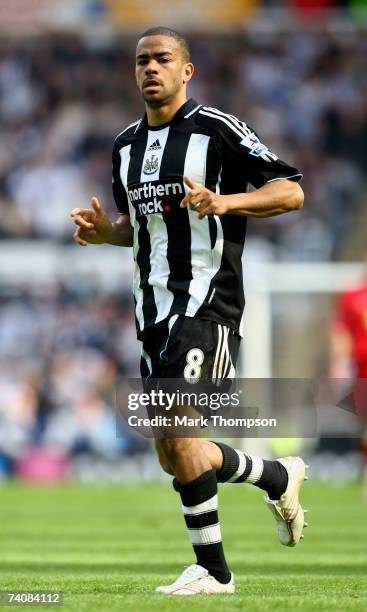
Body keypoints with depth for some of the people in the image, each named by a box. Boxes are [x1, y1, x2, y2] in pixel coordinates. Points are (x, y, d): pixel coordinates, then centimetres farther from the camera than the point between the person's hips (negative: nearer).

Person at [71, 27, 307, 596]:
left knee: (179, 436, -18)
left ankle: (213, 570, -8)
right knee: (174, 457, 7)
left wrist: (223, 202, -24)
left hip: (207, 302, -8)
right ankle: (278, 476, 31)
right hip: (154, 308, 8)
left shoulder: (218, 130, -7)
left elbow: (291, 191, -9)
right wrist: (104, 230, 5)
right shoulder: (126, 145, 15)